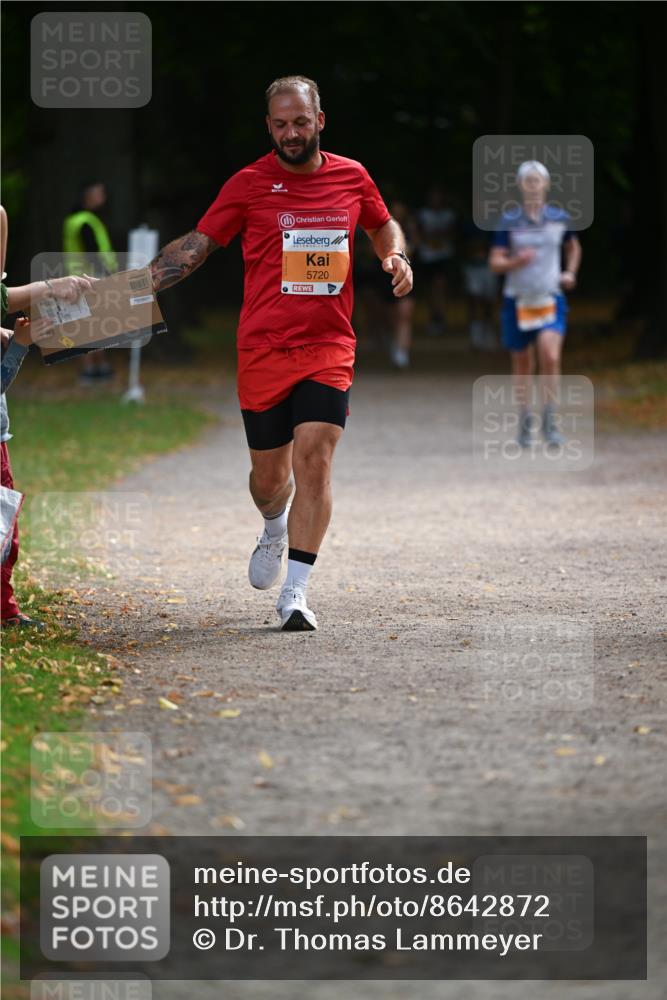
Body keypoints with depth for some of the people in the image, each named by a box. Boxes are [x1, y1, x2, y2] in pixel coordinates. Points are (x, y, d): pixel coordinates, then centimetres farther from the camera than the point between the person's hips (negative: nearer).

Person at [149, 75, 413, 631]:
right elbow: (196, 245, 2)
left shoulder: (352, 177, 6)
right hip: (263, 350, 0)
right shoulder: (249, 184, 0)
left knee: (315, 459, -15)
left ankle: (295, 593, -14)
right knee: (269, 474, 7)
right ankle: (275, 529, 44)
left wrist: (397, 257, 5)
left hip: (329, 349, 0)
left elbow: (383, 225, 26)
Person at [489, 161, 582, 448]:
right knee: (522, 364, 8)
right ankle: (524, 421, 24)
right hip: (518, 300, 0)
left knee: (551, 357, -19)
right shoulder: (509, 222, -3)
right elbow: (495, 262, -4)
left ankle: (550, 421, -9)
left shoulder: (559, 219, 4)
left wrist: (570, 273, 8)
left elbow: (573, 247, 24)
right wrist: (516, 261, -23)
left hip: (551, 299, 0)